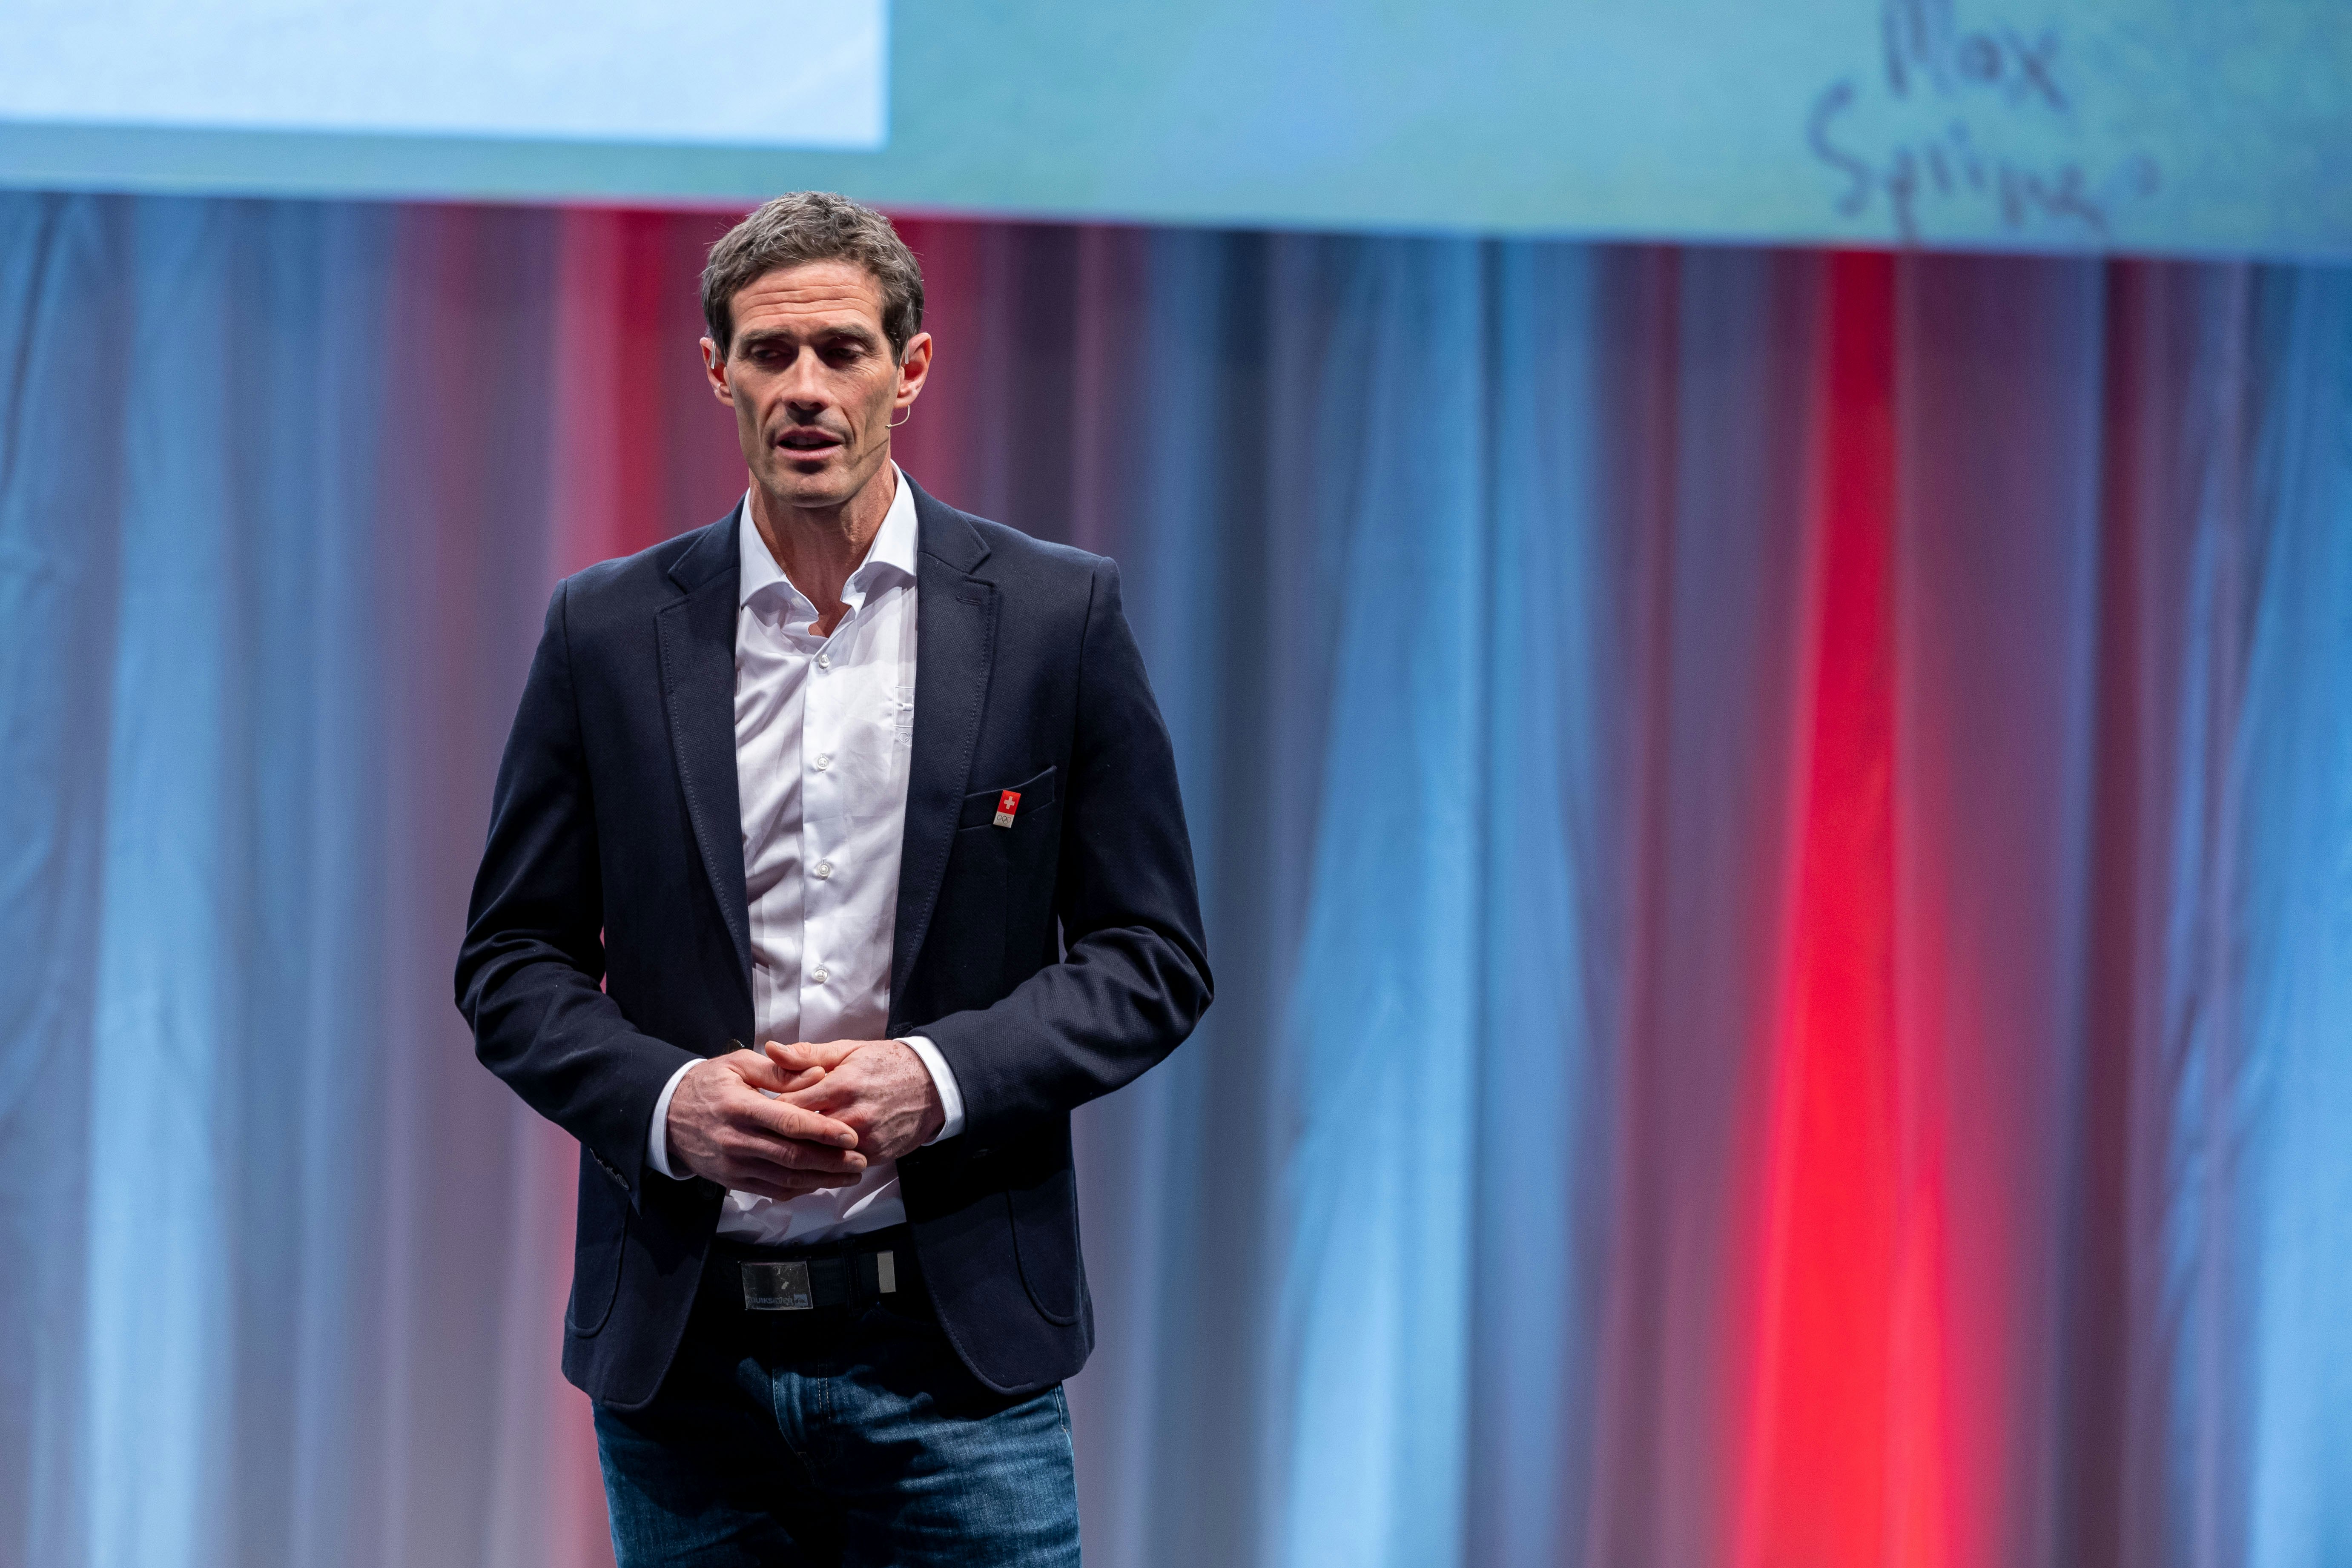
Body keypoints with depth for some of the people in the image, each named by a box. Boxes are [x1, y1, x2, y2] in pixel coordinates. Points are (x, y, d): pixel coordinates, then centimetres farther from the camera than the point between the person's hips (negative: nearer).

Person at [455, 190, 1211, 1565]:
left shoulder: (1057, 617, 2)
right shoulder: (610, 632, 5)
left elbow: (1155, 956, 3)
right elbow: (513, 960, 8)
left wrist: (938, 1079, -13)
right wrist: (665, 1102, -11)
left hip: (953, 1344, -1)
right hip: (685, 1347, 1)